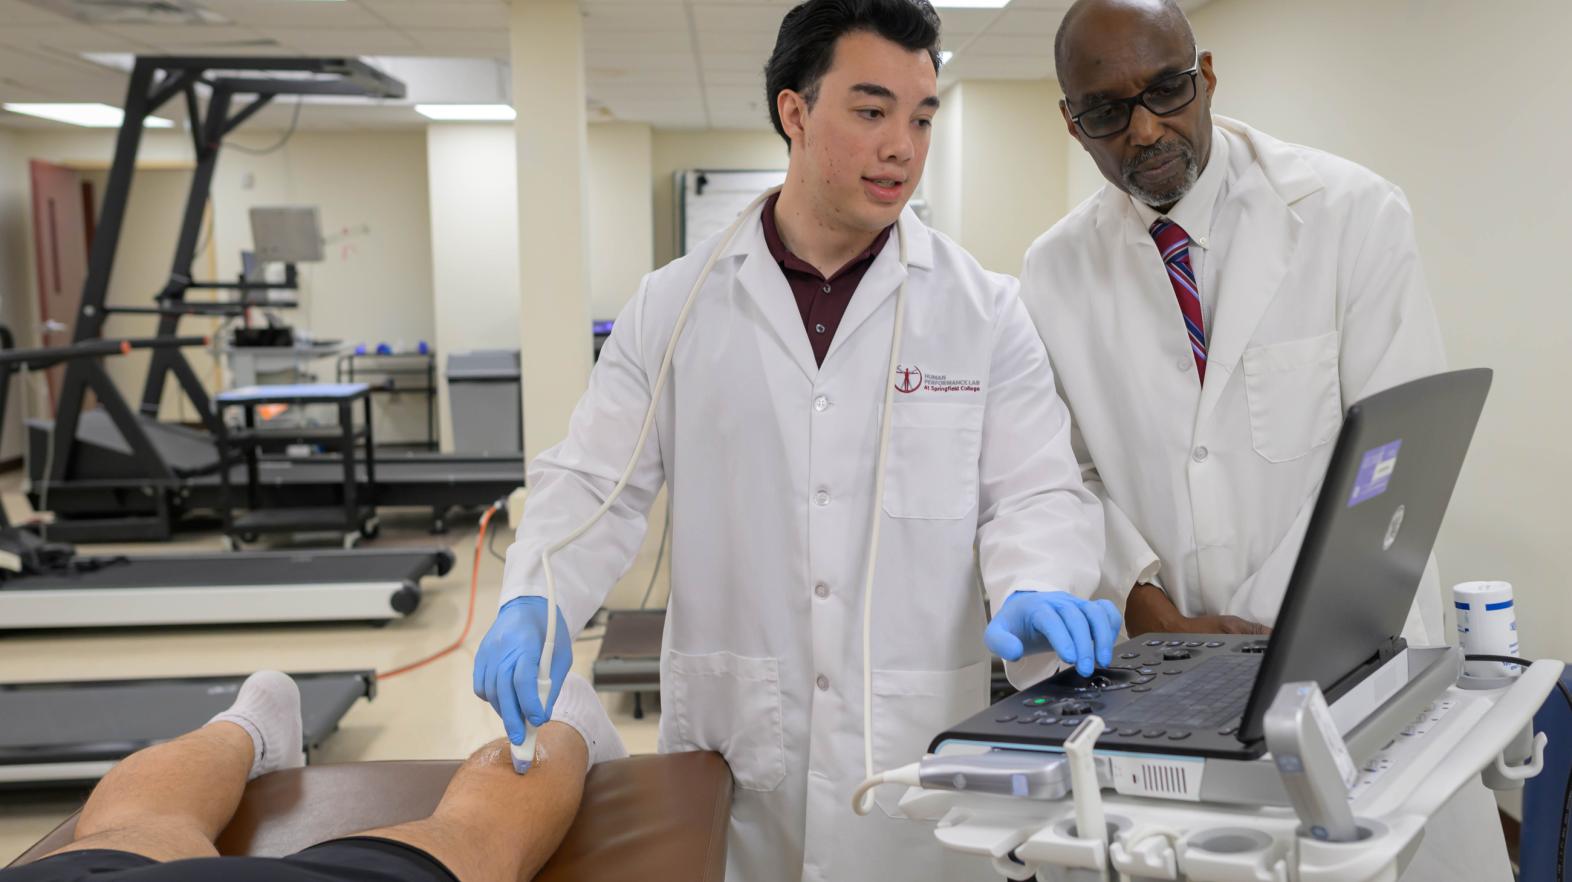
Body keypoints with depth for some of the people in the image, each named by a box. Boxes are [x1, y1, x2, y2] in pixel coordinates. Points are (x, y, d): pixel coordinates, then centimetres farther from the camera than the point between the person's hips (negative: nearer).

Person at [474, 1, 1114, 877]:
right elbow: (596, 482, 2)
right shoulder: (675, 305, 2)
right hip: (729, 743, 1)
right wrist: (534, 602, -16)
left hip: (919, 751, 0)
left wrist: (1033, 590, -24)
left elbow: (1038, 493, -3)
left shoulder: (986, 311, 0)